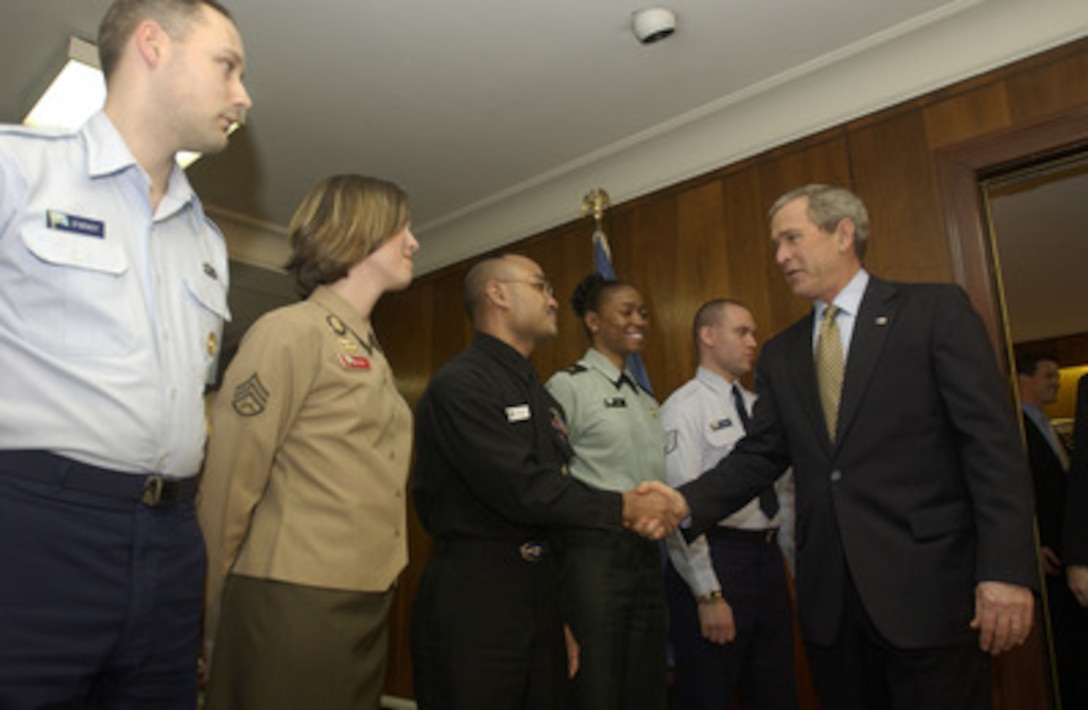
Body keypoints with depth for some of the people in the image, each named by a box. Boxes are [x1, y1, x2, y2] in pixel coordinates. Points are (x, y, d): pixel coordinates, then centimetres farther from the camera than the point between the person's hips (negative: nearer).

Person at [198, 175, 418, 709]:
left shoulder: (369, 352, 14)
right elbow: (229, 482, -12)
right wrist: (215, 617, -7)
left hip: (367, 605, 8)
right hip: (293, 604, -8)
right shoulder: (289, 333, -10)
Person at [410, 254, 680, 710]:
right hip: (473, 600, -8)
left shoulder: (543, 398, 15)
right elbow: (521, 489, -22)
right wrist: (624, 507, -13)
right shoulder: (458, 385, -13)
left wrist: (564, 617, 19)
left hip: (541, 595, 8)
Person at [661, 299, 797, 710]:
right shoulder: (684, 408, -10)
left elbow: (783, 488, 16)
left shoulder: (758, 407, 12)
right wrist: (708, 595, -17)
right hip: (715, 559, -7)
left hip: (769, 557, 7)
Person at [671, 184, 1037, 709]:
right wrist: (686, 503, -10)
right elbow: (760, 455, 6)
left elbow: (992, 443, -8)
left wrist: (1005, 569, -15)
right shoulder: (780, 355, 11)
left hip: (928, 590, -4)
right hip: (829, 597, 5)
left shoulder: (936, 310, -2)